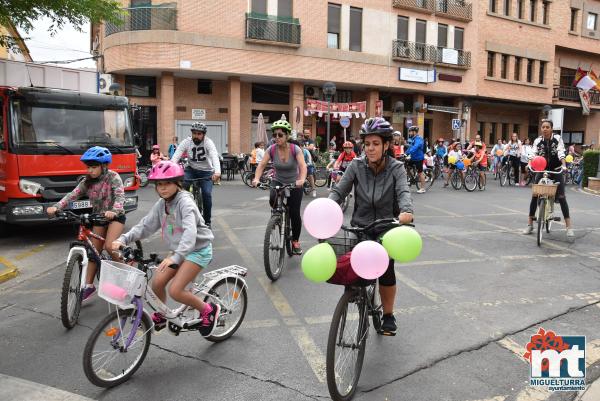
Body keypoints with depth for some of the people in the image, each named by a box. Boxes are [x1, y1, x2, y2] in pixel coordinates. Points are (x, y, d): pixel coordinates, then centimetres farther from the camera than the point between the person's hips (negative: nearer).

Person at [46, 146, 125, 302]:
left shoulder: (113, 177, -17)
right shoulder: (87, 181, -3)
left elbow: (120, 197, -30)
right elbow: (72, 195, -13)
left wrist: (113, 211, -50)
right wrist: (56, 207, -30)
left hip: (115, 216, -5)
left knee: (109, 247, -23)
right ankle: (89, 286, 13)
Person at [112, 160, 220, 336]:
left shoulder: (185, 202, -22)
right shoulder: (161, 205, 1)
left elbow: (190, 231, -36)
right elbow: (145, 226, 3)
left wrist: (176, 257, -47)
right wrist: (123, 239, -13)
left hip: (198, 249, -7)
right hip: (179, 250, 7)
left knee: (175, 290, -16)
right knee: (157, 283, 0)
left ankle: (208, 310, 5)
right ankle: (161, 316, 27)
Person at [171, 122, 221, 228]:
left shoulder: (208, 143, -18)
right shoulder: (186, 142, -11)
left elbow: (214, 157, -34)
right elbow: (176, 156, -22)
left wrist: (217, 172, -53)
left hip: (206, 171, -2)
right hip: (191, 169, 2)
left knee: (207, 194, -19)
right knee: (181, 185, -26)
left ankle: (207, 221, 0)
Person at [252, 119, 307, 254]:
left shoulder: (295, 149, -20)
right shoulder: (271, 149, -14)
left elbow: (303, 166, -32)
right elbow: (262, 165, -20)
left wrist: (301, 180, -51)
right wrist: (256, 179, -39)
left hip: (294, 184, -1)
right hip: (278, 181, 2)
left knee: (294, 213, -4)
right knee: (273, 200, -31)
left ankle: (295, 241, 19)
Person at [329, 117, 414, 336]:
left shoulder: (396, 168, -6)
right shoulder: (356, 166, -4)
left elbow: (403, 192, -22)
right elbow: (339, 190, -11)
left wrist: (406, 211, -44)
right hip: (360, 228, 1)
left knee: (386, 272, -11)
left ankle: (388, 315, 14)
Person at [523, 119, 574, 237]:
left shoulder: (558, 138, -7)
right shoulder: (537, 141, -3)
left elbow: (561, 152, -18)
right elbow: (533, 154, -14)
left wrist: (564, 165, -35)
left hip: (556, 170, -2)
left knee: (561, 197, -6)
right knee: (534, 196, -3)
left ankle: (569, 227, -1)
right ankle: (530, 224, 7)